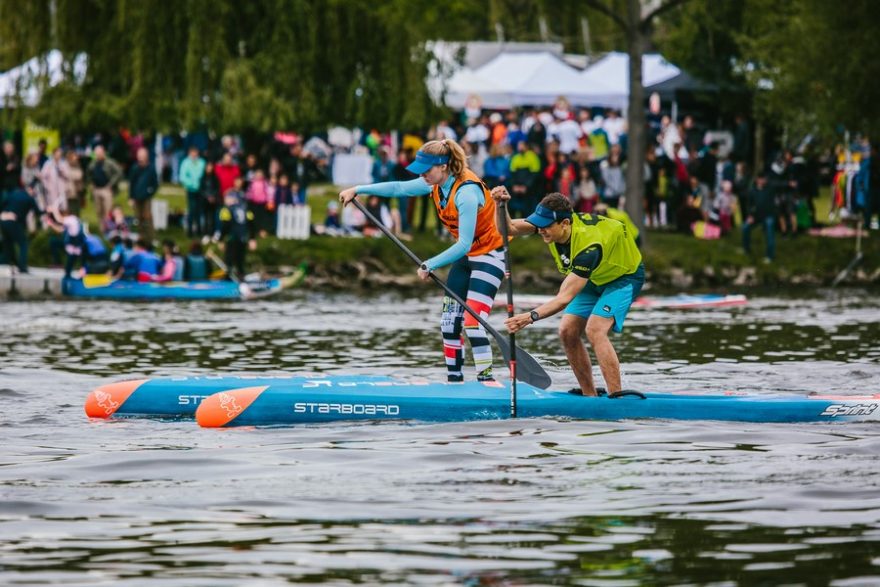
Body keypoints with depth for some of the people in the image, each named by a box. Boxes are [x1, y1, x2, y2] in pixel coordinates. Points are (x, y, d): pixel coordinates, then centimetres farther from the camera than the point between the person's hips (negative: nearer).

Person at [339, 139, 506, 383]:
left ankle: (486, 382, -19)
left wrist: (430, 265, -24)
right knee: (449, 321, 9)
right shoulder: (438, 183, -3)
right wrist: (358, 189, 14)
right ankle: (454, 380, 17)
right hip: (465, 256, 9)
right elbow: (399, 188, 12)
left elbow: (464, 245, -29)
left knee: (473, 324, -19)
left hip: (488, 256, -9)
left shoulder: (466, 193, -29)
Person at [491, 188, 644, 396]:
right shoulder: (553, 222, -20)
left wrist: (532, 316, -54)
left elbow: (564, 298, -43)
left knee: (594, 330, -27)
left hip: (624, 277, -8)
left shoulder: (588, 245, -41)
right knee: (568, 332, -4)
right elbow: (510, 228, -19)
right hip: (595, 278, 8)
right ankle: (589, 397, 5)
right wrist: (500, 205, -39)